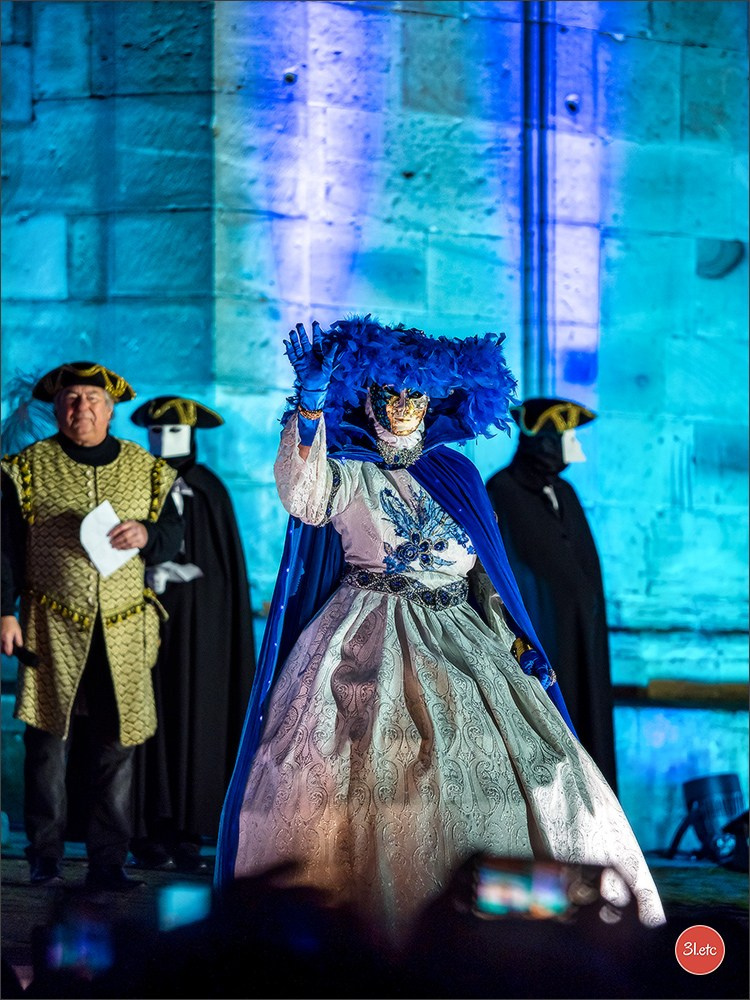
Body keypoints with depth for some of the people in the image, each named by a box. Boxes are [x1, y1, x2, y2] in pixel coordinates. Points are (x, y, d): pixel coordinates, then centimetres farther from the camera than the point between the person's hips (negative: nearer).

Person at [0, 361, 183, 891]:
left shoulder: (147, 470, 9)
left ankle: (109, 861, 9)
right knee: (48, 742, 1)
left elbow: (175, 533, 11)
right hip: (52, 629, -2)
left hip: (124, 631, 2)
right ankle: (45, 859, 12)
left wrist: (146, 534, -11)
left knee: (118, 745, 2)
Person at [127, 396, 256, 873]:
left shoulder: (211, 493, 6)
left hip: (199, 625, 1)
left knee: (196, 722, 0)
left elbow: (228, 564, 4)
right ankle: (147, 833, 1)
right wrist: (151, 575, -16)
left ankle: (188, 833, 4)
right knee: (150, 722, -3)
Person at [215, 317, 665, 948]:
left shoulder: (454, 472, 17)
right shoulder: (348, 473, 3)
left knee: (493, 771, -4)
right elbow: (304, 498, -20)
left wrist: (511, 638, 11)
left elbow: (482, 569, 21)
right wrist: (309, 408, -29)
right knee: (376, 772, -17)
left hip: (460, 639, 5)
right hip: (374, 646, -4)